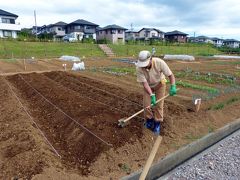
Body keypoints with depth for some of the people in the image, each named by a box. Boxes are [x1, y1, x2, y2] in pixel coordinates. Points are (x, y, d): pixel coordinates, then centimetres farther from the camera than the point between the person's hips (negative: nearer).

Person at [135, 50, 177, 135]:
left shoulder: (159, 62, -34)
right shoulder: (139, 68, -31)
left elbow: (170, 75, -24)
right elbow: (144, 83, -27)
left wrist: (173, 86, -36)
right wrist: (152, 95, -36)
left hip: (160, 84, -1)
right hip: (148, 85, 1)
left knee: (158, 105, -3)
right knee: (147, 105, -4)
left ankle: (157, 124, 15)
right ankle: (149, 121, 21)